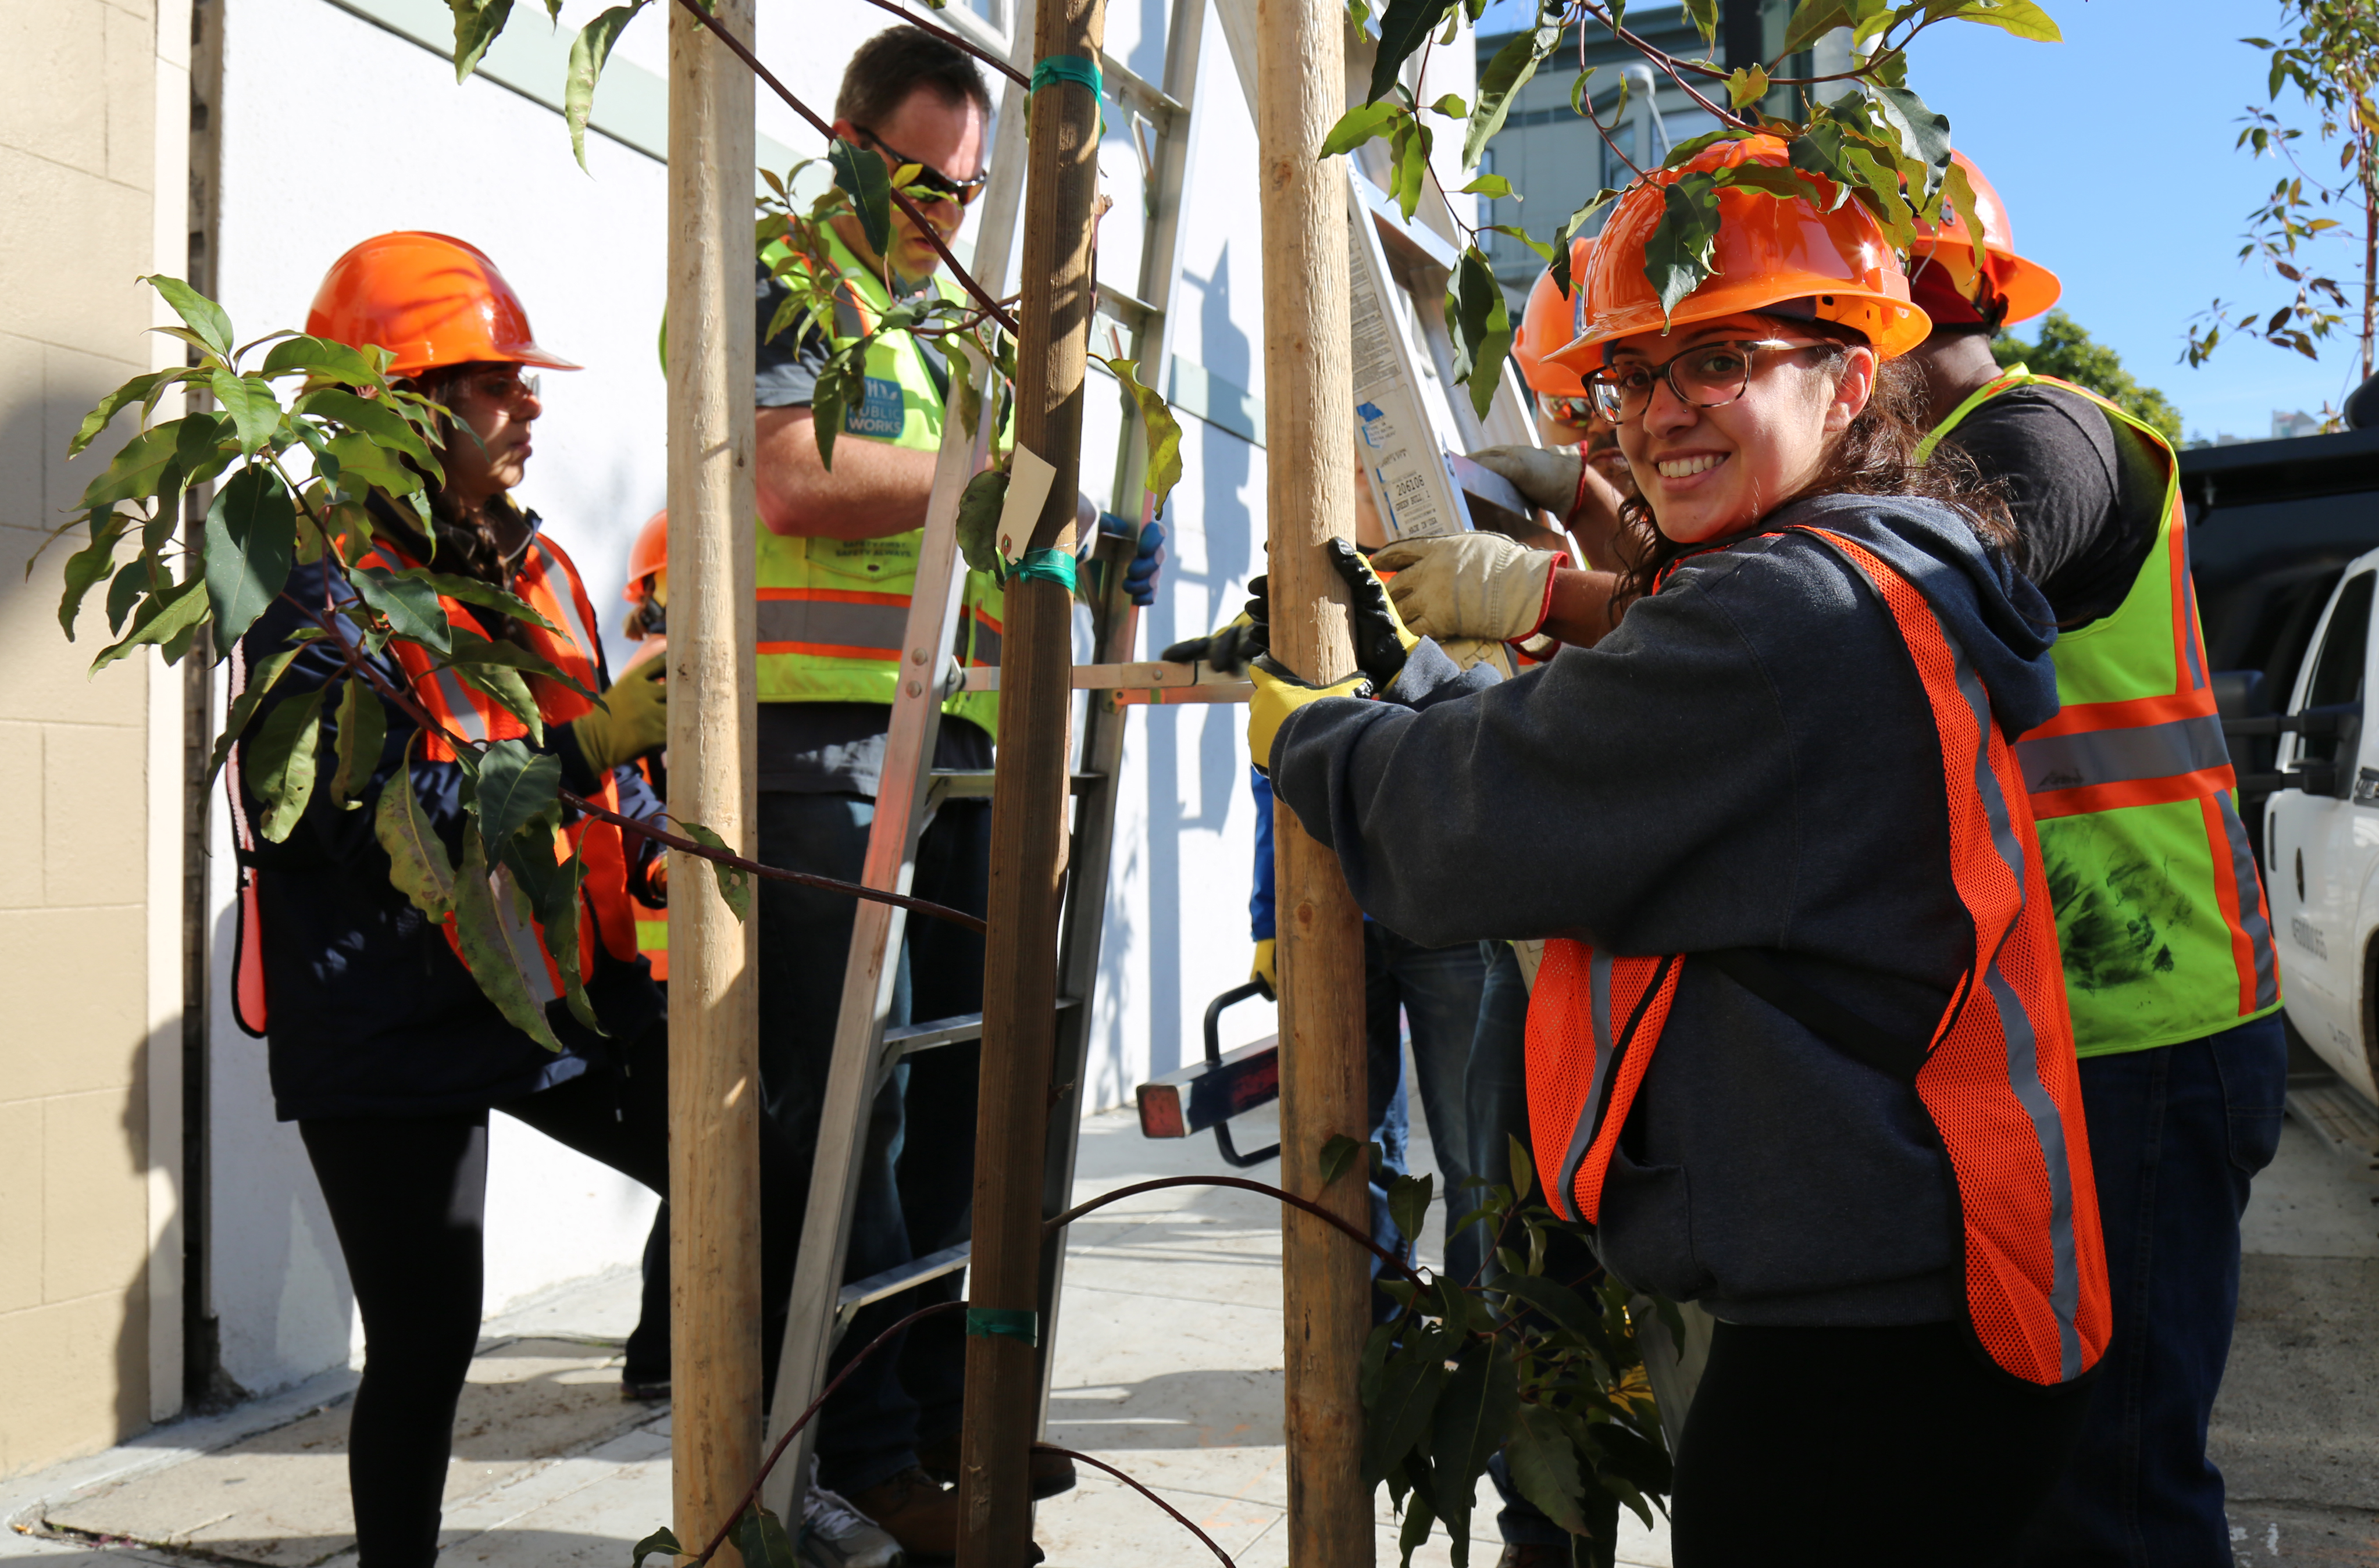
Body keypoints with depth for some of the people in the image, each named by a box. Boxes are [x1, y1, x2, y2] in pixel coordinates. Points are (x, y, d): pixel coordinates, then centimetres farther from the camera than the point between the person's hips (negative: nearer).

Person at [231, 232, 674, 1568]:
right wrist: (591, 748, -29)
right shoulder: (324, 592, -13)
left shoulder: (540, 573, 11)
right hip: (397, 1038, -7)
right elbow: (379, 822, -25)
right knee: (427, 1344, 1)